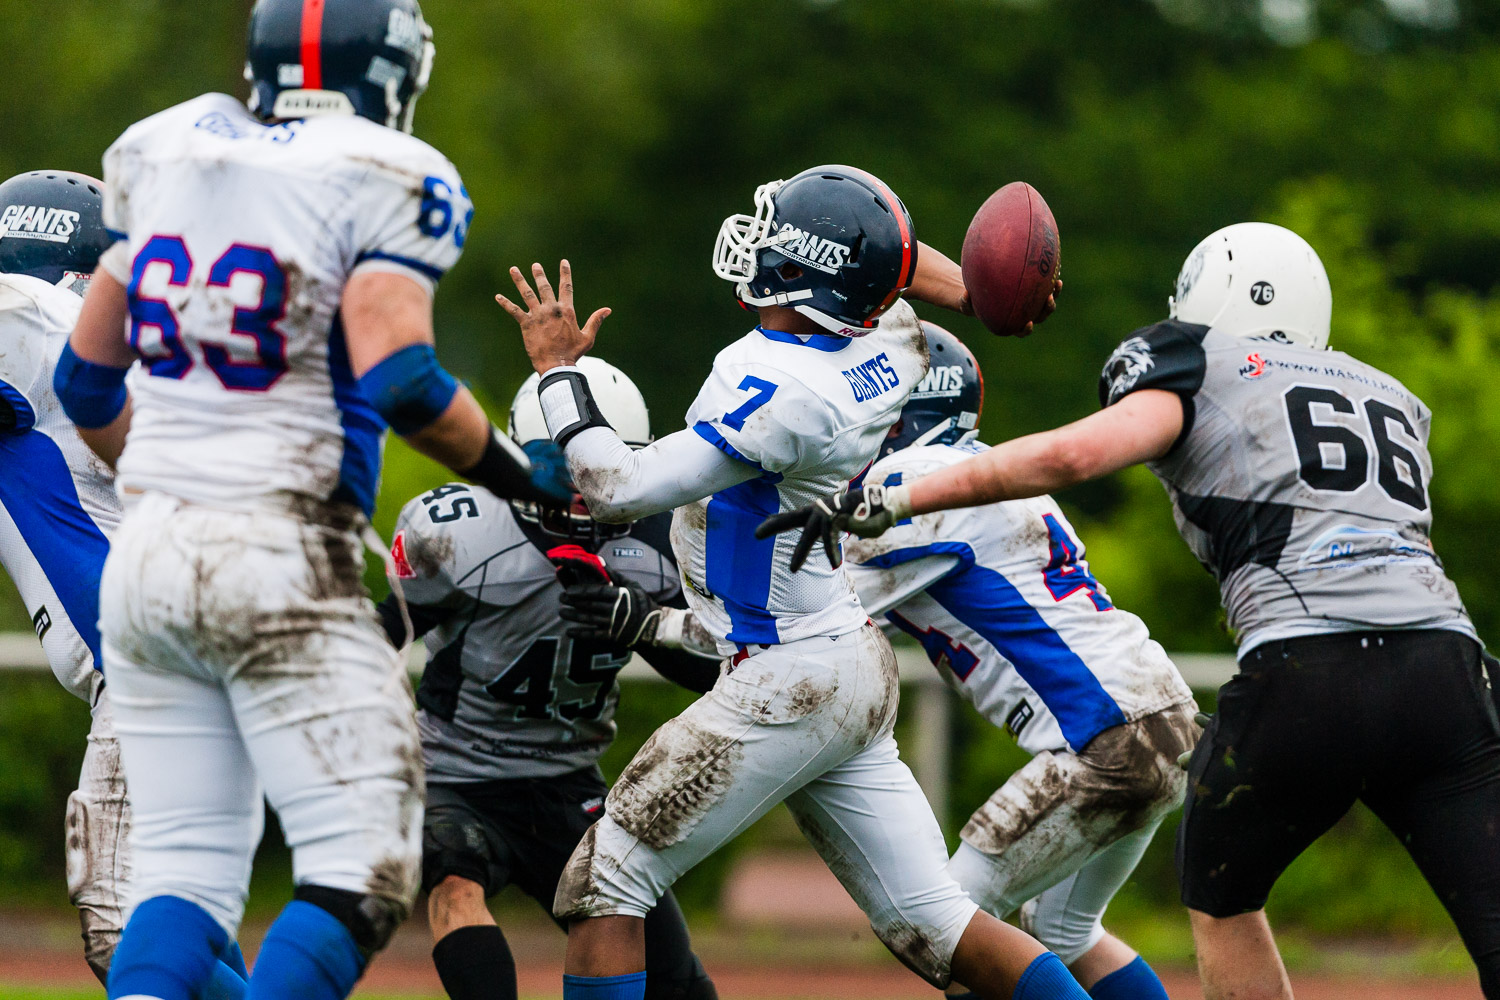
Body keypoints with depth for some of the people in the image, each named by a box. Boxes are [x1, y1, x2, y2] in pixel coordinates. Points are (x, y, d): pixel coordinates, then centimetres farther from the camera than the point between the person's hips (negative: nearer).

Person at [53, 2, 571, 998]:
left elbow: (86, 376, 17)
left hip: (147, 548, 6)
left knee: (188, 869, 9)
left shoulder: (167, 152, 12)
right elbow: (400, 380, -20)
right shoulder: (388, 182, -7)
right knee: (362, 875, -3)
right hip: (278, 562, -6)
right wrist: (525, 475, -4)